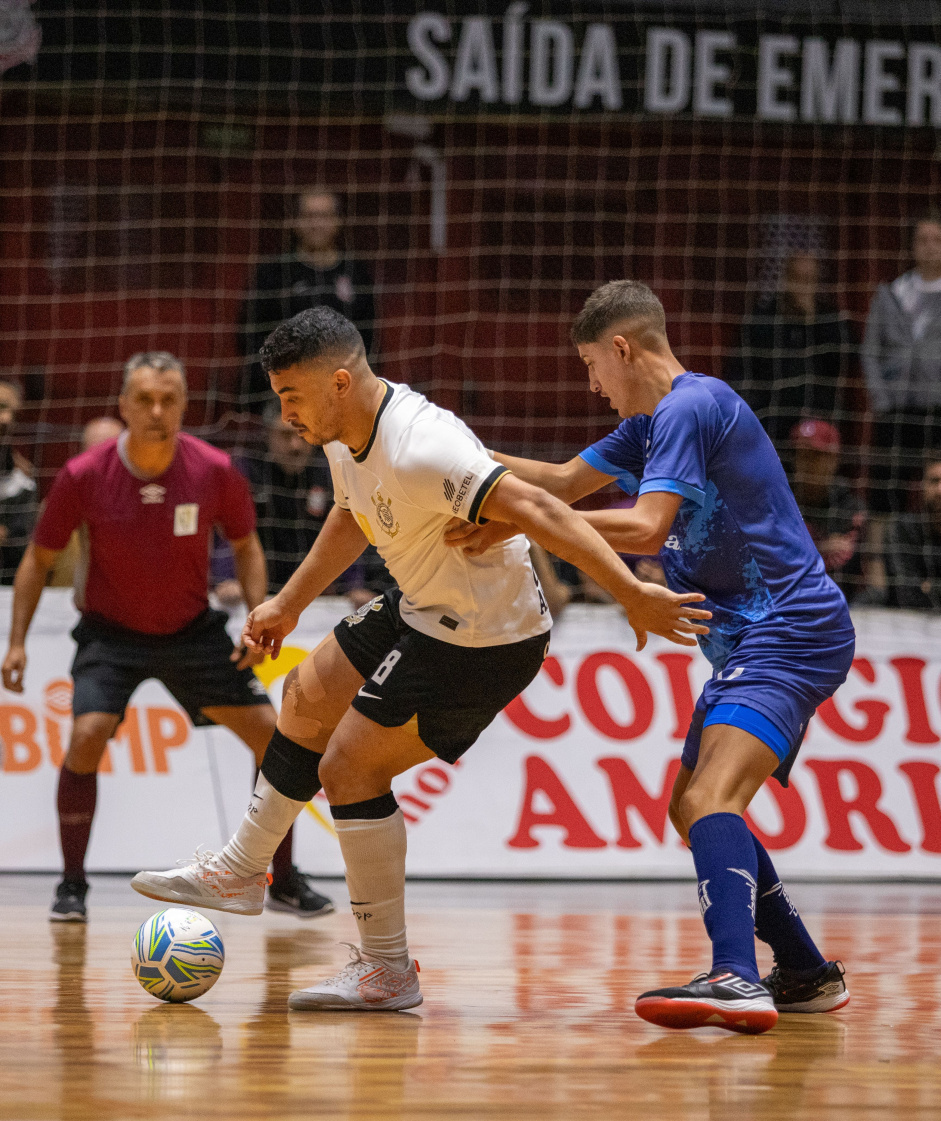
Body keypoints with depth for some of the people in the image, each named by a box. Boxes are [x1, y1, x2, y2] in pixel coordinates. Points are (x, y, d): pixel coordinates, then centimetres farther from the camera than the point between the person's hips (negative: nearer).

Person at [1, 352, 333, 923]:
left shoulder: (214, 471, -16)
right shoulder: (84, 476, -19)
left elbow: (246, 544, 2)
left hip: (192, 629, 2)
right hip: (111, 631, -2)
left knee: (271, 734, -5)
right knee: (88, 735, -25)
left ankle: (286, 881, 12)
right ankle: (72, 885, -8)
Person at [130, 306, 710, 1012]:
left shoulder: (419, 451, -32)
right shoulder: (346, 436, -1)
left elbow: (540, 514, -37)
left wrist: (634, 596, -42)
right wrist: (290, 603, 29)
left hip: (488, 644, -10)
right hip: (424, 611, 10)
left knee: (348, 768, -10)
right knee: (310, 698, 23)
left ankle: (388, 972, 0)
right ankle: (240, 874, 42)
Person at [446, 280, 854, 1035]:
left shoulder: (690, 406, -13)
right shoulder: (653, 421, 18)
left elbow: (648, 527, -24)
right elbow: (566, 482, 28)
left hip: (793, 630, -11)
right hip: (749, 638, 11)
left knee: (711, 796, -27)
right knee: (692, 810, 16)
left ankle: (736, 981, -44)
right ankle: (808, 976, 24)